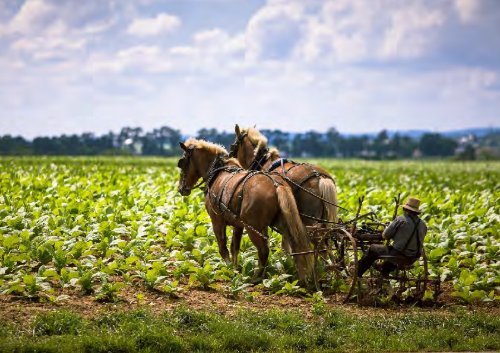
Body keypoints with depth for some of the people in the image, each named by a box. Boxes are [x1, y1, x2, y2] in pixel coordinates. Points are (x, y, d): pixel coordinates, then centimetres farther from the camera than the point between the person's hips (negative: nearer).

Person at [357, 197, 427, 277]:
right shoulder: (423, 225, 1)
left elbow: (385, 236, -8)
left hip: (399, 256, -5)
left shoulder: (400, 220, -15)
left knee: (372, 248, 17)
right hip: (412, 259, 6)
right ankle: (382, 274, 56)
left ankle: (357, 273, 28)